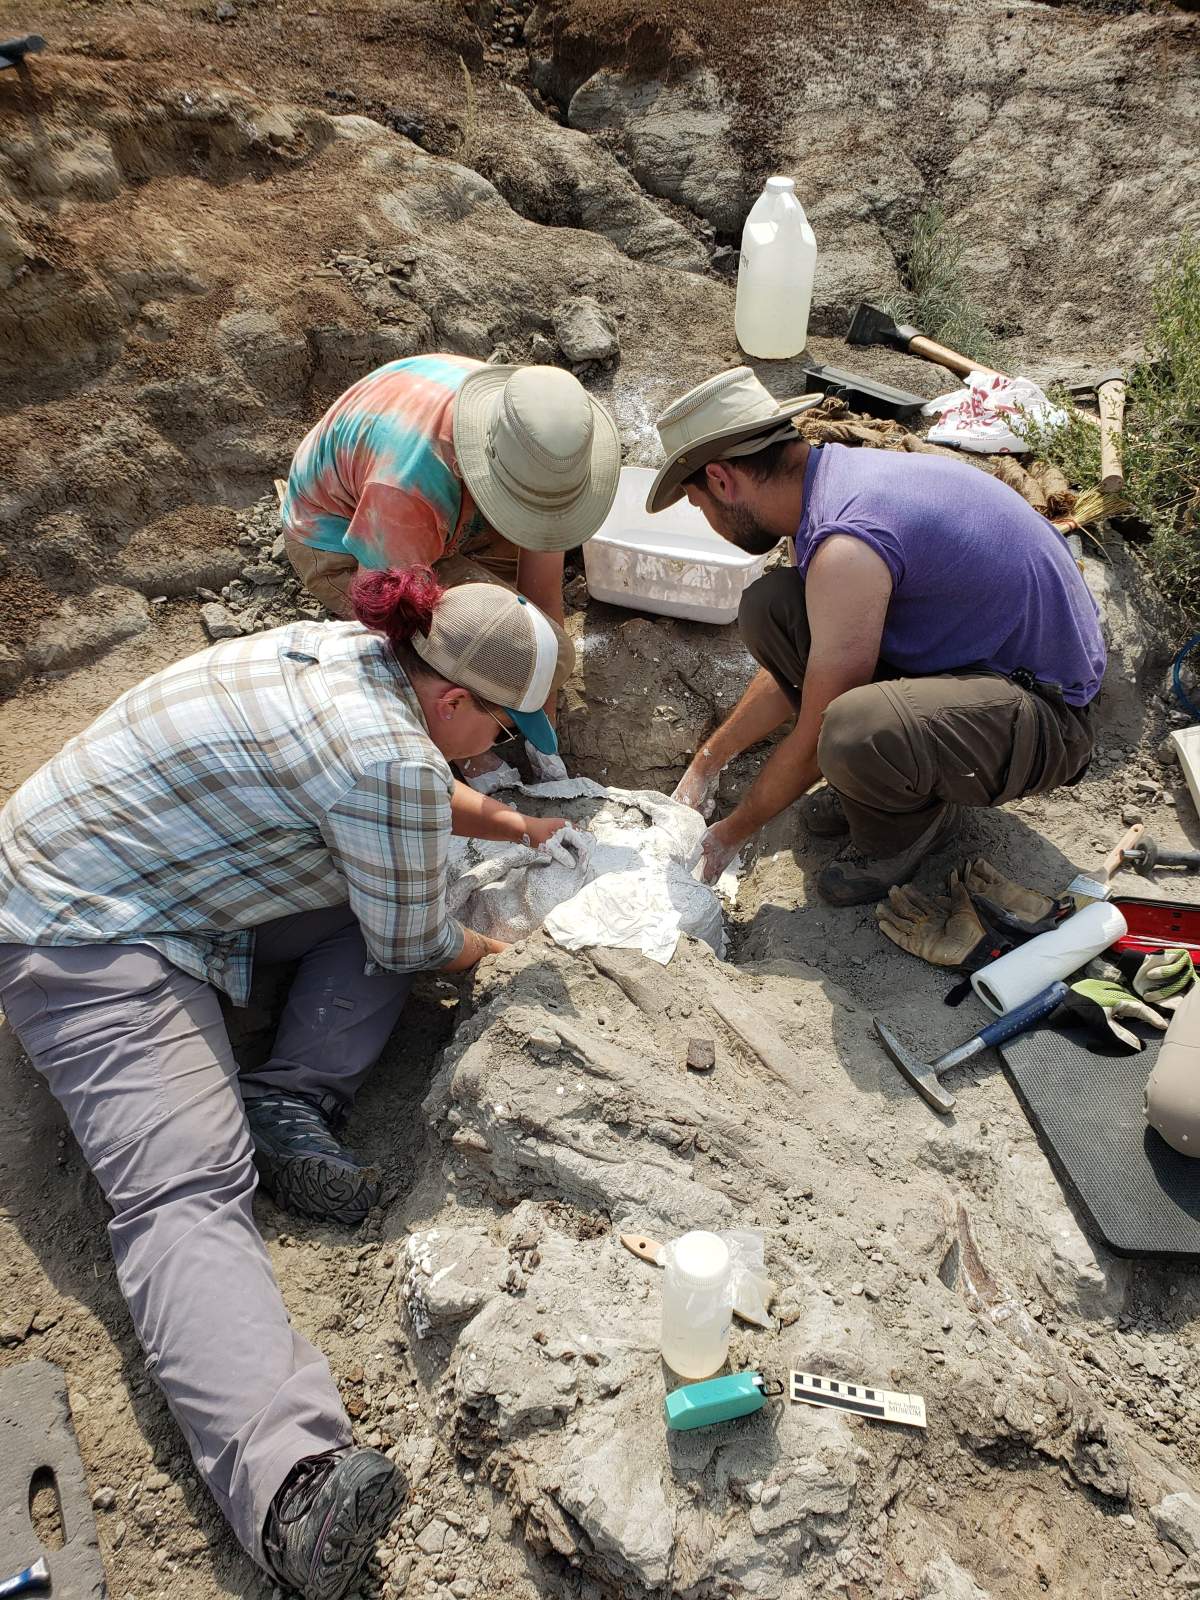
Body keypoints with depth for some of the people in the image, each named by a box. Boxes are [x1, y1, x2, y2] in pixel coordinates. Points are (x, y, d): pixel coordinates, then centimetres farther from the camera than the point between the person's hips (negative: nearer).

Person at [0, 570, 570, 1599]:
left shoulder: (355, 650, 2)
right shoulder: (391, 760, -27)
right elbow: (409, 945, -12)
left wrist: (505, 821, 24)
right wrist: (478, 948, 8)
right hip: (90, 943, -10)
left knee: (395, 879, 5)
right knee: (187, 1188, -25)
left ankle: (292, 1099, -4)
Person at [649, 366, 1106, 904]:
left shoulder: (845, 547, -29)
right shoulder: (832, 476, 1)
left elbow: (813, 739, -19)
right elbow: (789, 668, 13)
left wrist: (733, 833, -3)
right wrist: (707, 763, 18)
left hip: (1047, 713, -9)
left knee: (854, 733, -38)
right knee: (769, 608, -4)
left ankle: (912, 824, -2)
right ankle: (874, 776, 10)